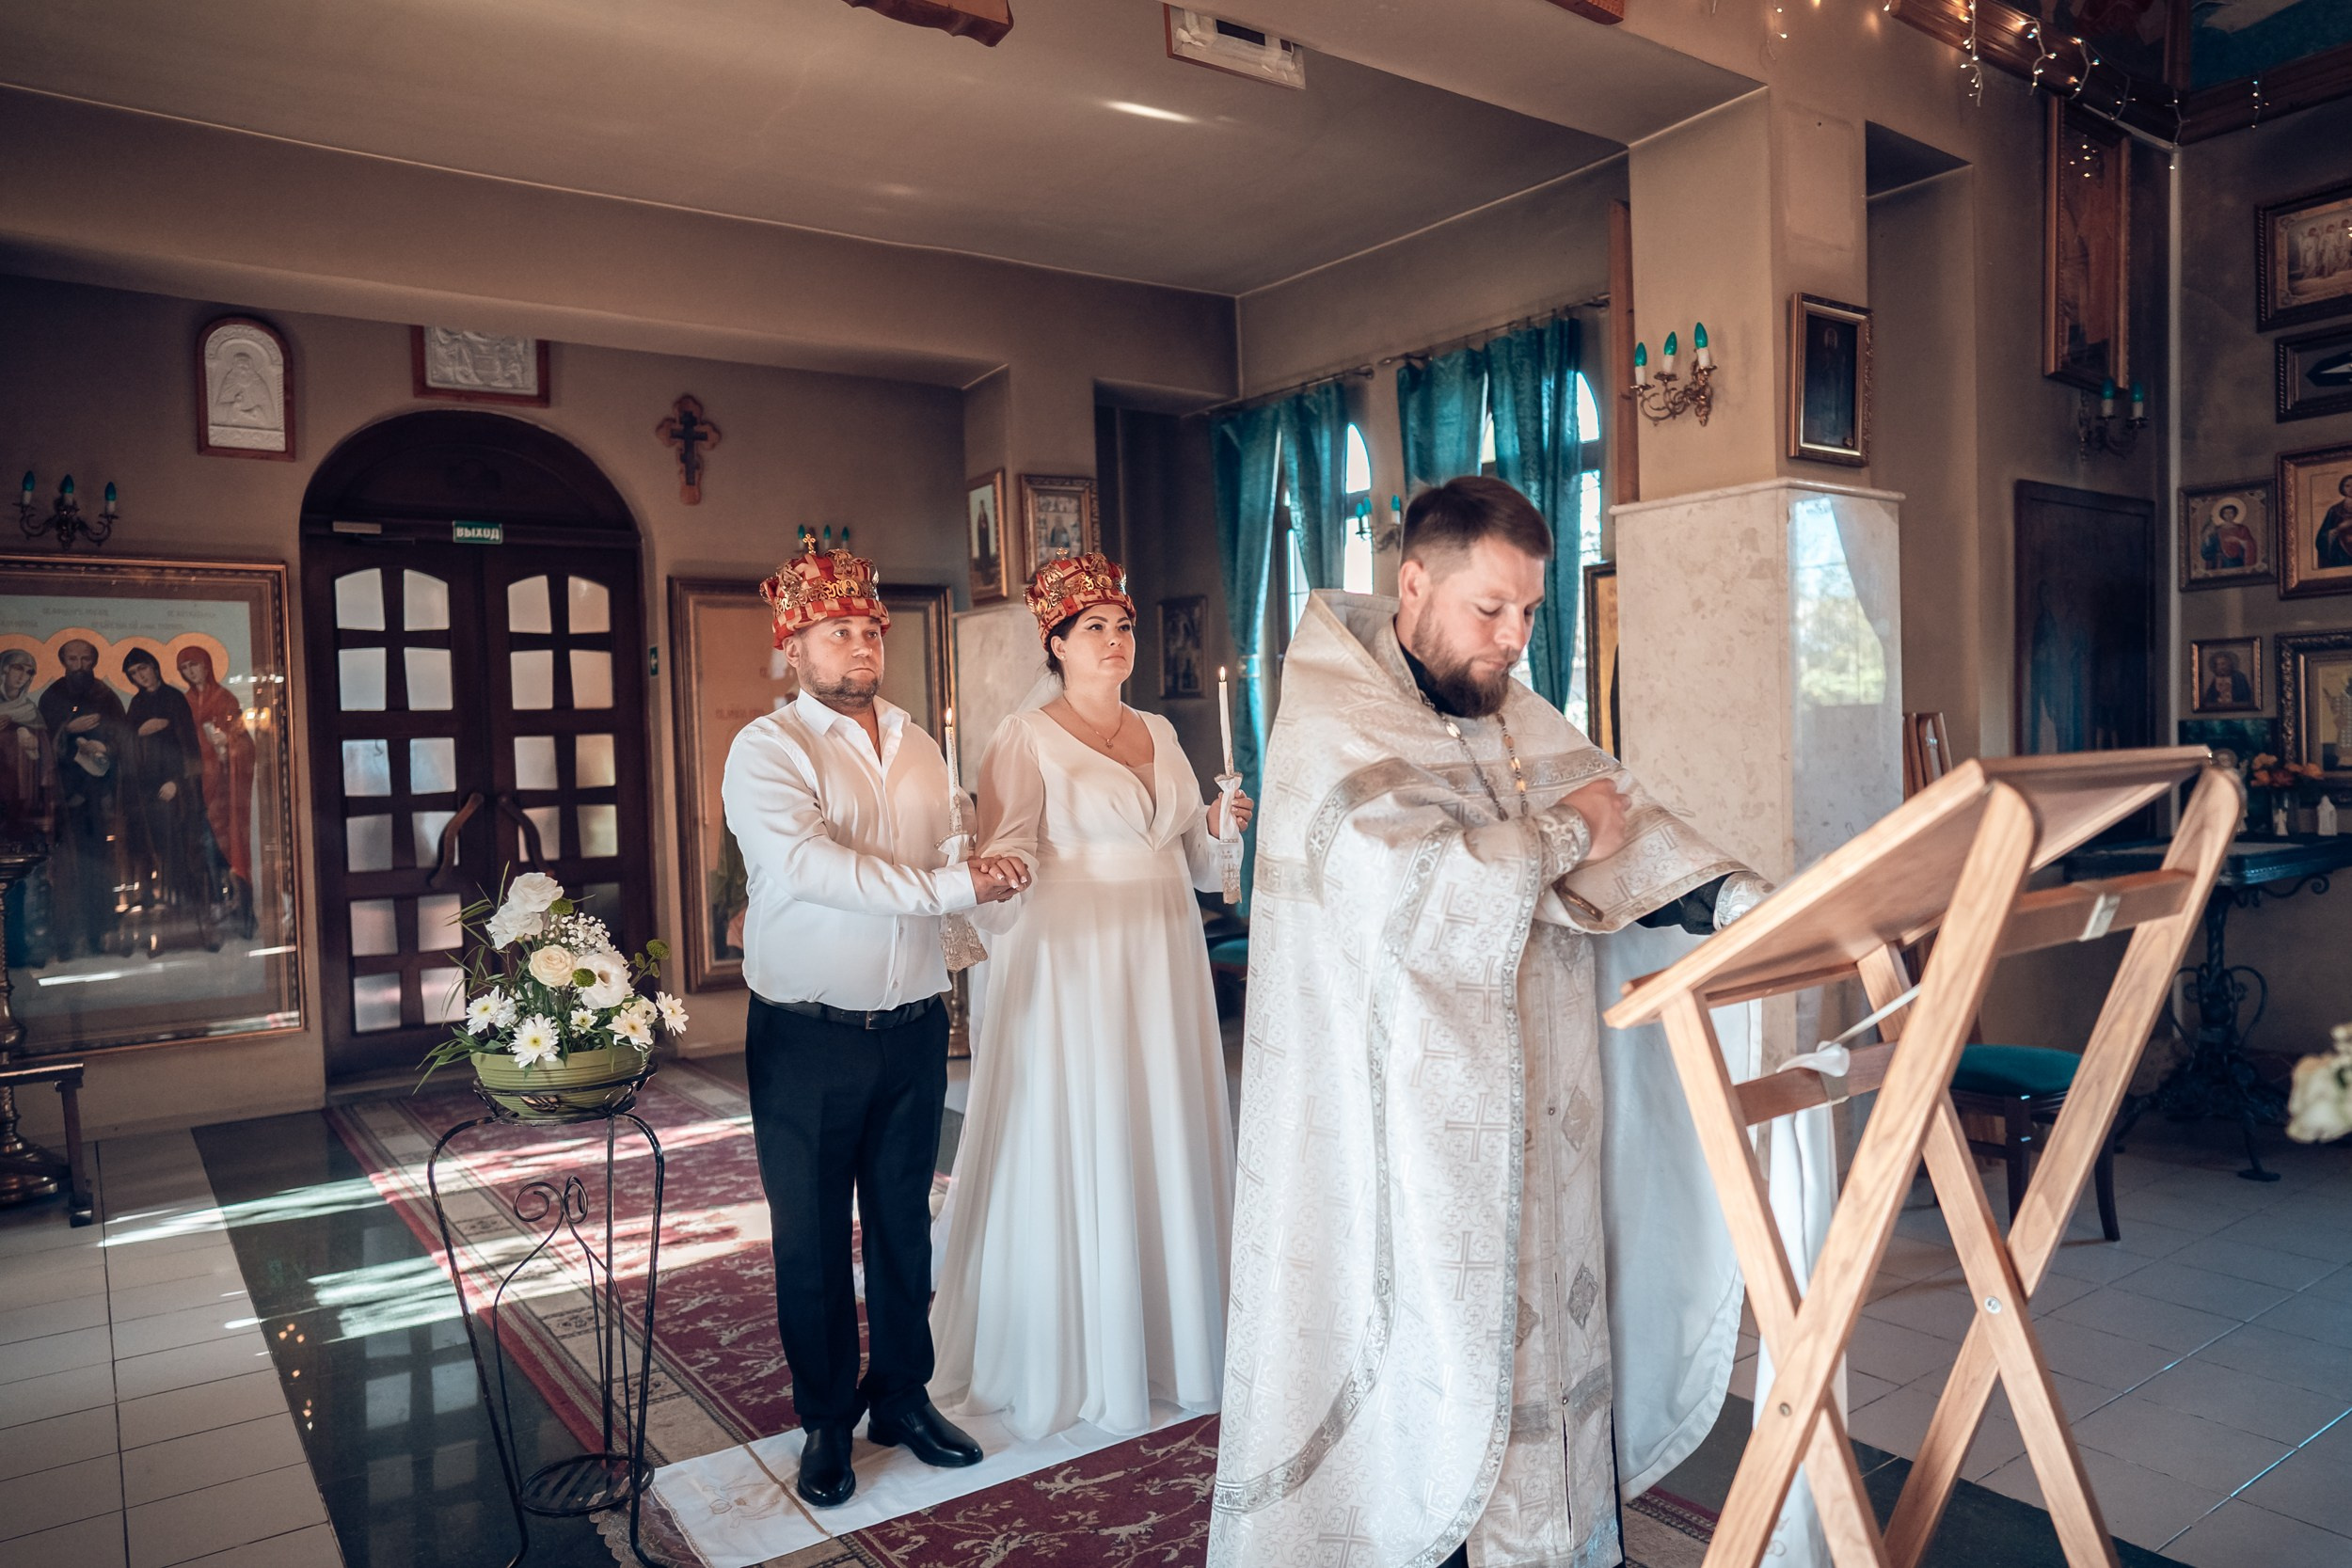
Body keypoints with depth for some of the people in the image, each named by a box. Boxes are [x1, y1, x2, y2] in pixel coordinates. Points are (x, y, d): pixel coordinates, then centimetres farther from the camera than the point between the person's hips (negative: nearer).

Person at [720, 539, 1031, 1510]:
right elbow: (812, 866, -23)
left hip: (913, 1027, 5)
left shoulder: (919, 747, 12)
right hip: (809, 1037, -4)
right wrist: (953, 885, -24)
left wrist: (989, 884, 1)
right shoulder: (766, 750, -8)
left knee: (904, 1224, 15)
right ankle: (826, 1422, 25)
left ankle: (902, 1396, 31)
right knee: (811, 1239, 8)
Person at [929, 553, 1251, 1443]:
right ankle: (1069, 1362, 14)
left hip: (1165, 969, 6)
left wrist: (1219, 826, 3)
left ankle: (1168, 1341, 25)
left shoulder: (1159, 733, 14)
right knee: (1075, 1154, -1)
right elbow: (1004, 858, -14)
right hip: (1073, 969, -6)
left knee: (1167, 1147, 10)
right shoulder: (1026, 739, -4)